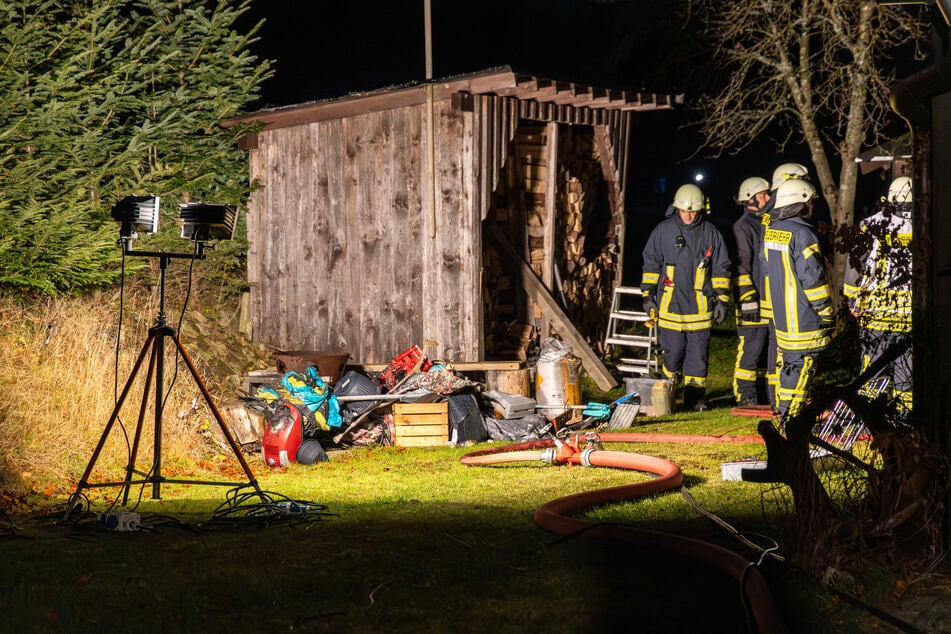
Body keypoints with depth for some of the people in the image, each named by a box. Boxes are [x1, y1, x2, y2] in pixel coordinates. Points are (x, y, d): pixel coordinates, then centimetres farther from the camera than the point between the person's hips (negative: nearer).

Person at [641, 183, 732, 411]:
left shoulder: (710, 233, 2)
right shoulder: (663, 231, 1)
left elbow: (721, 268, 8)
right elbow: (651, 265, 8)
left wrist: (722, 299, 5)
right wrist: (648, 296, 5)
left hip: (700, 306, 0)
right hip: (670, 305, 0)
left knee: (698, 353, 3)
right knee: (672, 352, 5)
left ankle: (695, 395, 12)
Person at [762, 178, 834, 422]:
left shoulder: (769, 230, 9)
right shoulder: (801, 233, -17)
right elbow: (813, 276, -18)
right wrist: (826, 312, -12)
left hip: (779, 313, 9)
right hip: (802, 317, -9)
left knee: (788, 358, 18)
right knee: (801, 365, -4)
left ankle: (782, 411, 25)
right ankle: (790, 418, -3)